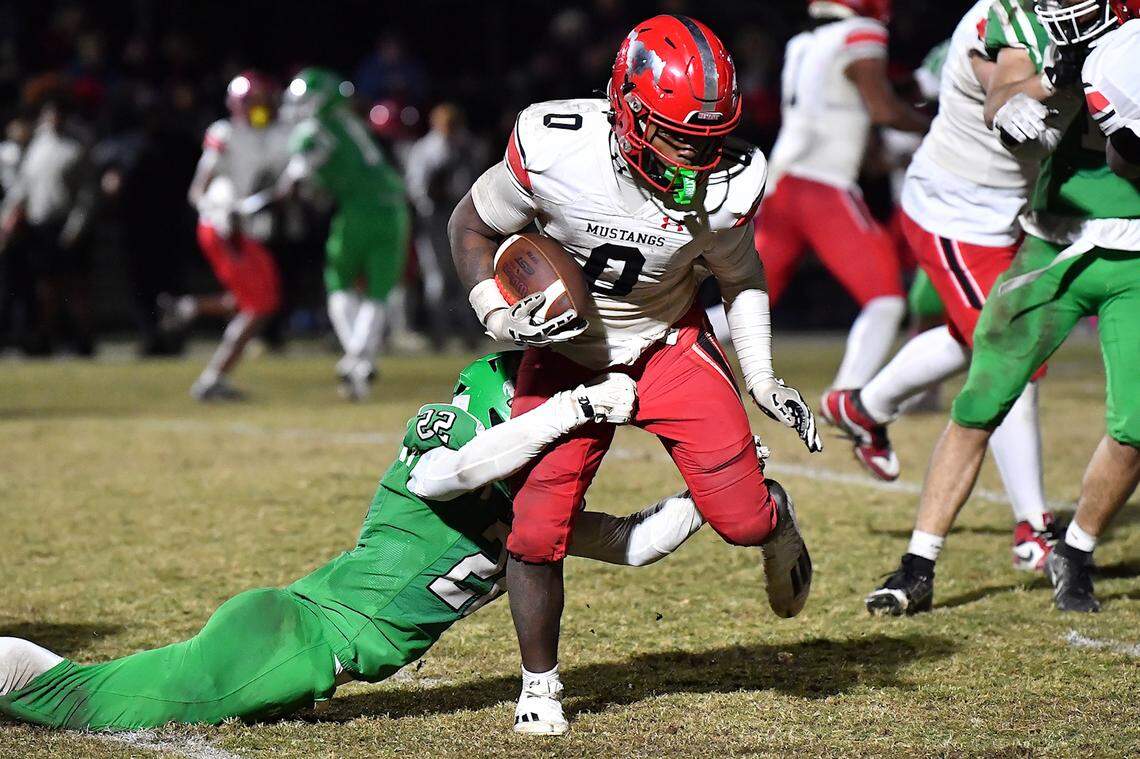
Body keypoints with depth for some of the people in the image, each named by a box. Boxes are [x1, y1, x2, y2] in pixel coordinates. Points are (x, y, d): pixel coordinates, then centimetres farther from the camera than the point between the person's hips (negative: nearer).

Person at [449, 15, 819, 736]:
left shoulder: (727, 185, -21)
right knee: (538, 532, -11)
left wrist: (763, 377, -5)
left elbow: (740, 275, 2)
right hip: (565, 350, -1)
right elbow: (473, 225, -8)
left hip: (670, 345, 1)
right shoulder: (552, 150, -28)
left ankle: (776, 519, 31)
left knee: (744, 519, -10)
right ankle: (540, 682, 14)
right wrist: (502, 318, -21)